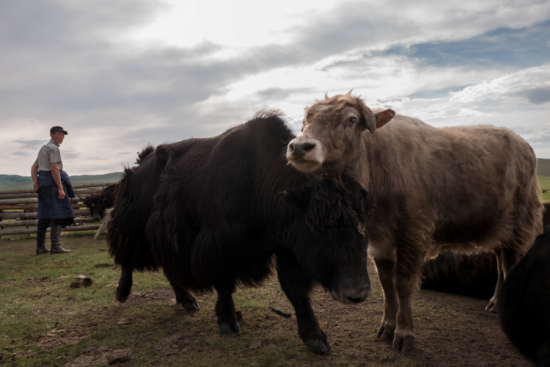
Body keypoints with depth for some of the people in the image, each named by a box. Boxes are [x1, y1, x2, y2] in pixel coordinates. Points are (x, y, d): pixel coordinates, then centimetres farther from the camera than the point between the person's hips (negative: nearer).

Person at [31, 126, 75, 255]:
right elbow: (54, 168, -18)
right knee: (58, 215, -12)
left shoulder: (43, 148, 23)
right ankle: (55, 246, -17)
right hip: (53, 181, -10)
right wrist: (60, 188, -21)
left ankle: (40, 247, 13)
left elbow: (34, 167, 19)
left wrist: (35, 181, 3)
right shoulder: (53, 148, -8)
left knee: (44, 216, 10)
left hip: (43, 184, 10)